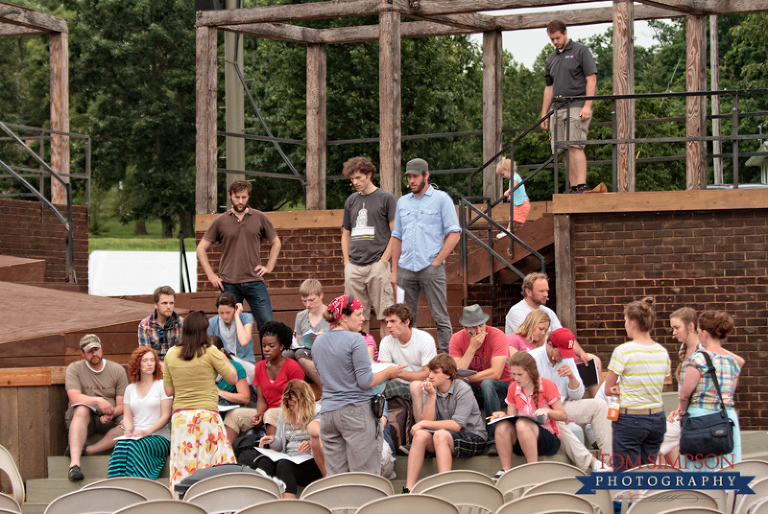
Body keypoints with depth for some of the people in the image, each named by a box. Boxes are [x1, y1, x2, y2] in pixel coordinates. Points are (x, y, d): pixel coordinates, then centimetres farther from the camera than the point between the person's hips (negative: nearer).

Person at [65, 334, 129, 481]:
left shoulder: (117, 370, 6)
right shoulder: (74, 369, 2)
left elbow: (122, 404, 2)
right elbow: (74, 397, -14)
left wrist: (111, 414, -21)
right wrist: (98, 400, -30)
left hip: (108, 419, 2)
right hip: (84, 418, -2)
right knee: (82, 409, -37)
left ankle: (85, 451, -33)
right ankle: (74, 463, -52)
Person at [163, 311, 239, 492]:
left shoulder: (171, 354, 6)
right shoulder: (210, 352, -5)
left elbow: (168, 391, 11)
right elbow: (233, 378, 1)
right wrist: (224, 359, 16)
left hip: (180, 415, 4)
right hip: (206, 413, -4)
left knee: (182, 466, 3)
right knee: (211, 465, -1)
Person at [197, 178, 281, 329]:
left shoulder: (260, 218, 8)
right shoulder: (220, 221, 5)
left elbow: (275, 243, 20)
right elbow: (201, 249, 9)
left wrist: (269, 267, 7)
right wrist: (211, 275, 0)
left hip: (254, 281, 0)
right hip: (229, 284, 0)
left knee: (267, 323, -5)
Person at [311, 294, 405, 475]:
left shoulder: (318, 343, 11)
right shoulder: (355, 340, -11)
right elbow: (365, 382, -14)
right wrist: (387, 372, 2)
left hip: (327, 413, 7)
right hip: (356, 412, -7)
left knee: (335, 475, 7)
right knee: (365, 475, -3)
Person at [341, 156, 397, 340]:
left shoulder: (386, 198, 2)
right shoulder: (351, 201, 16)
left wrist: (384, 260, -10)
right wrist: (347, 262, 9)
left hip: (377, 264, -5)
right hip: (354, 267, 5)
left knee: (384, 317, -6)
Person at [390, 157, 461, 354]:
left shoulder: (441, 199, 2)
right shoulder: (402, 202, 16)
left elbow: (454, 234, -3)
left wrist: (437, 261, -9)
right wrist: (394, 270, 12)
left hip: (431, 269, -5)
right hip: (406, 269, 5)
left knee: (441, 318, -6)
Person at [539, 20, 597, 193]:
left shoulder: (580, 51, 1)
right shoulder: (552, 59, 20)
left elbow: (591, 79, -5)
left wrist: (587, 106, -14)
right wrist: (544, 114, 17)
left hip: (577, 107, -7)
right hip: (558, 108, 7)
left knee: (574, 145, -19)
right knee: (566, 151, 2)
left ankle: (582, 186, -24)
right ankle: (573, 188, 3)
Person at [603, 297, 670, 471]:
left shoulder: (623, 351, -12)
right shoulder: (663, 352, 5)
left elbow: (608, 390, -5)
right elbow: (660, 388, 13)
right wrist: (625, 388, 6)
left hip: (629, 419, -6)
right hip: (657, 419, 6)